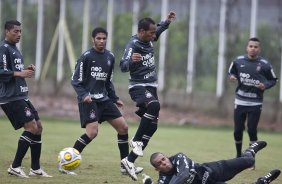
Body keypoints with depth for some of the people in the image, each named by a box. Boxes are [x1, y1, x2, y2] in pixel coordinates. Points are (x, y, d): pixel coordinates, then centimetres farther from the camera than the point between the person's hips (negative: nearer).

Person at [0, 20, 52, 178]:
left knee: (38, 126, 9)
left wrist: (26, 70, 10)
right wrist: (19, 73, -23)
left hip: (21, 96, 10)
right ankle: (15, 167, -10)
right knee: (31, 126, -15)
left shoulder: (14, 49, 20)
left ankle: (36, 169, 15)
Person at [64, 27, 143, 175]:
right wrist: (83, 95, -23)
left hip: (104, 99, 7)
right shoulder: (86, 56, -8)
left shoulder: (110, 57, 12)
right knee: (92, 132, -21)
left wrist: (114, 98, 19)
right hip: (89, 100, -7)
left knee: (123, 127, 2)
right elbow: (76, 80, -8)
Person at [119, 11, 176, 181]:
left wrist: (167, 22, 20)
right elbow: (123, 66, -33)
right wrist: (131, 60, -53)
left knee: (152, 125, 3)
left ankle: (130, 160, 7)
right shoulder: (133, 45, -19)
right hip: (138, 86, -9)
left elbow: (158, 32, 31)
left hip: (151, 87, 9)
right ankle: (137, 140, -24)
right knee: (154, 106, -38)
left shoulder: (148, 40, 6)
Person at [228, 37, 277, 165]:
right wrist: (232, 77, -9)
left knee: (252, 131, -5)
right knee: (238, 131, 6)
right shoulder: (238, 61, -2)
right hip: (240, 102, 2)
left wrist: (265, 85, -16)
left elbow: (273, 80, 3)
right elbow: (231, 73, 13)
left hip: (255, 103, -2)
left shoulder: (264, 64, -8)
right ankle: (239, 157, 25)